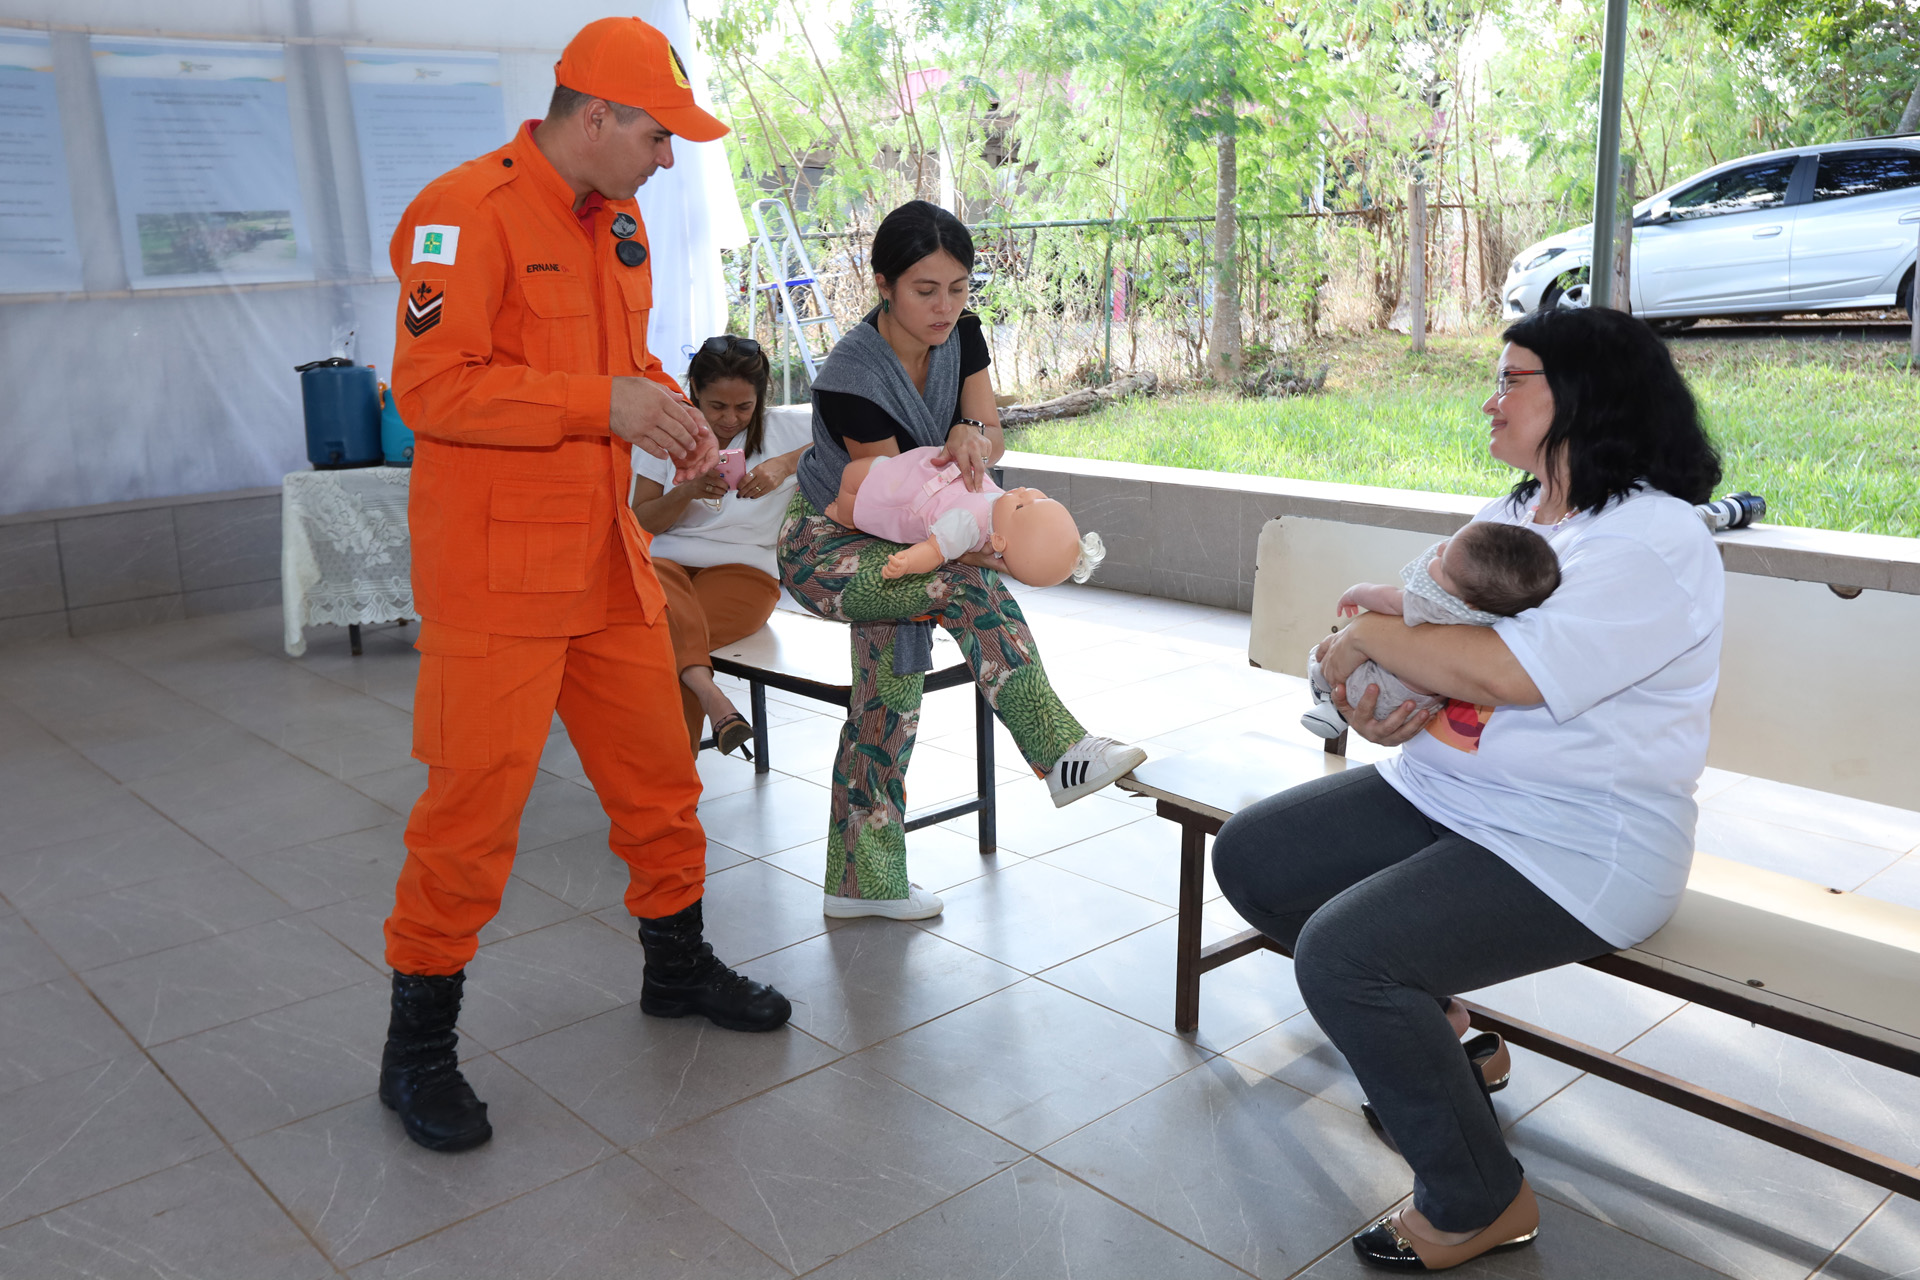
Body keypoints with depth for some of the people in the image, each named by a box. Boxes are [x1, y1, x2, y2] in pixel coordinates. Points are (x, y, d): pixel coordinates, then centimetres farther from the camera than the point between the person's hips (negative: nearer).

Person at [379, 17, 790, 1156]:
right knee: (476, 802, -3)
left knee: (659, 769, 15)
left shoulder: (619, 220, 13)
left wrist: (669, 409, 4)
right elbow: (431, 386, -21)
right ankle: (418, 1049, 15)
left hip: (606, 553, 8)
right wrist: (602, 405, -22)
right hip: (495, 568, -8)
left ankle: (678, 965, 36)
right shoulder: (467, 211, -14)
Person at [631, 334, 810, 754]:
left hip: (743, 570, -2)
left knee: (665, 644, -31)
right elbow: (642, 520, 10)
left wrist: (788, 463, -16)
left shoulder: (785, 430, 7)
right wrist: (688, 490, -10)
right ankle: (709, 691, -56)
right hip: (667, 562, 2)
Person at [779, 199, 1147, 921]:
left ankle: (863, 882, 7)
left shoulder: (961, 334, -7)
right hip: (824, 549, -7)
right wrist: (966, 547, -44)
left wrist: (972, 435, -35)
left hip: (893, 545, 7)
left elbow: (993, 440, -10)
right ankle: (1060, 753, -24)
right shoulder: (851, 377, -28)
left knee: (891, 684, -1)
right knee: (969, 586, -30)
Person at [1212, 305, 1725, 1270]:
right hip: (1437, 793, 10)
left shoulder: (1654, 542, -19)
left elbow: (1507, 672, -30)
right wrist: (1376, 712, -10)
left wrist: (1372, 635, -15)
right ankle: (1420, 1021, 25)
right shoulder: (1505, 516, 11)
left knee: (1341, 952, -26)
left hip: (1573, 849, -9)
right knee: (1248, 857, 5)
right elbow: (1434, 636, 14)